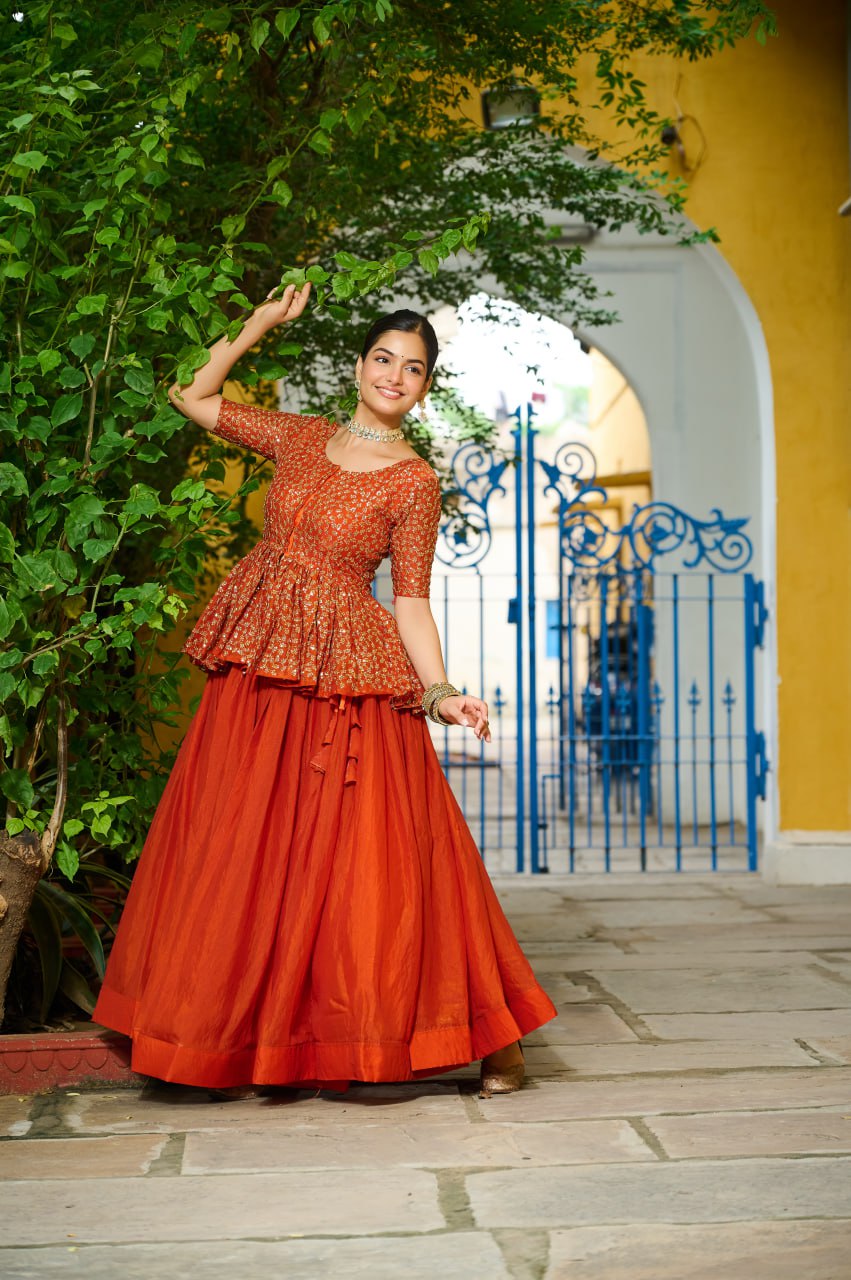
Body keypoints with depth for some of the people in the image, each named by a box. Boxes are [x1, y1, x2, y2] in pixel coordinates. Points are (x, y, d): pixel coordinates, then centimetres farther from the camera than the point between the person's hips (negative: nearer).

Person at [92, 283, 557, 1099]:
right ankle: (244, 1044, 17)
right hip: (258, 665, 5)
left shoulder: (414, 482, -1)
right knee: (245, 853, 5)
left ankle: (490, 1037, 5)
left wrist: (439, 693, -17)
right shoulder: (301, 438, 12)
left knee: (370, 856, -6)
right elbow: (195, 398, 21)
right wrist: (259, 326, 14)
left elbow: (410, 601, -4)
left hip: (347, 676, -5)